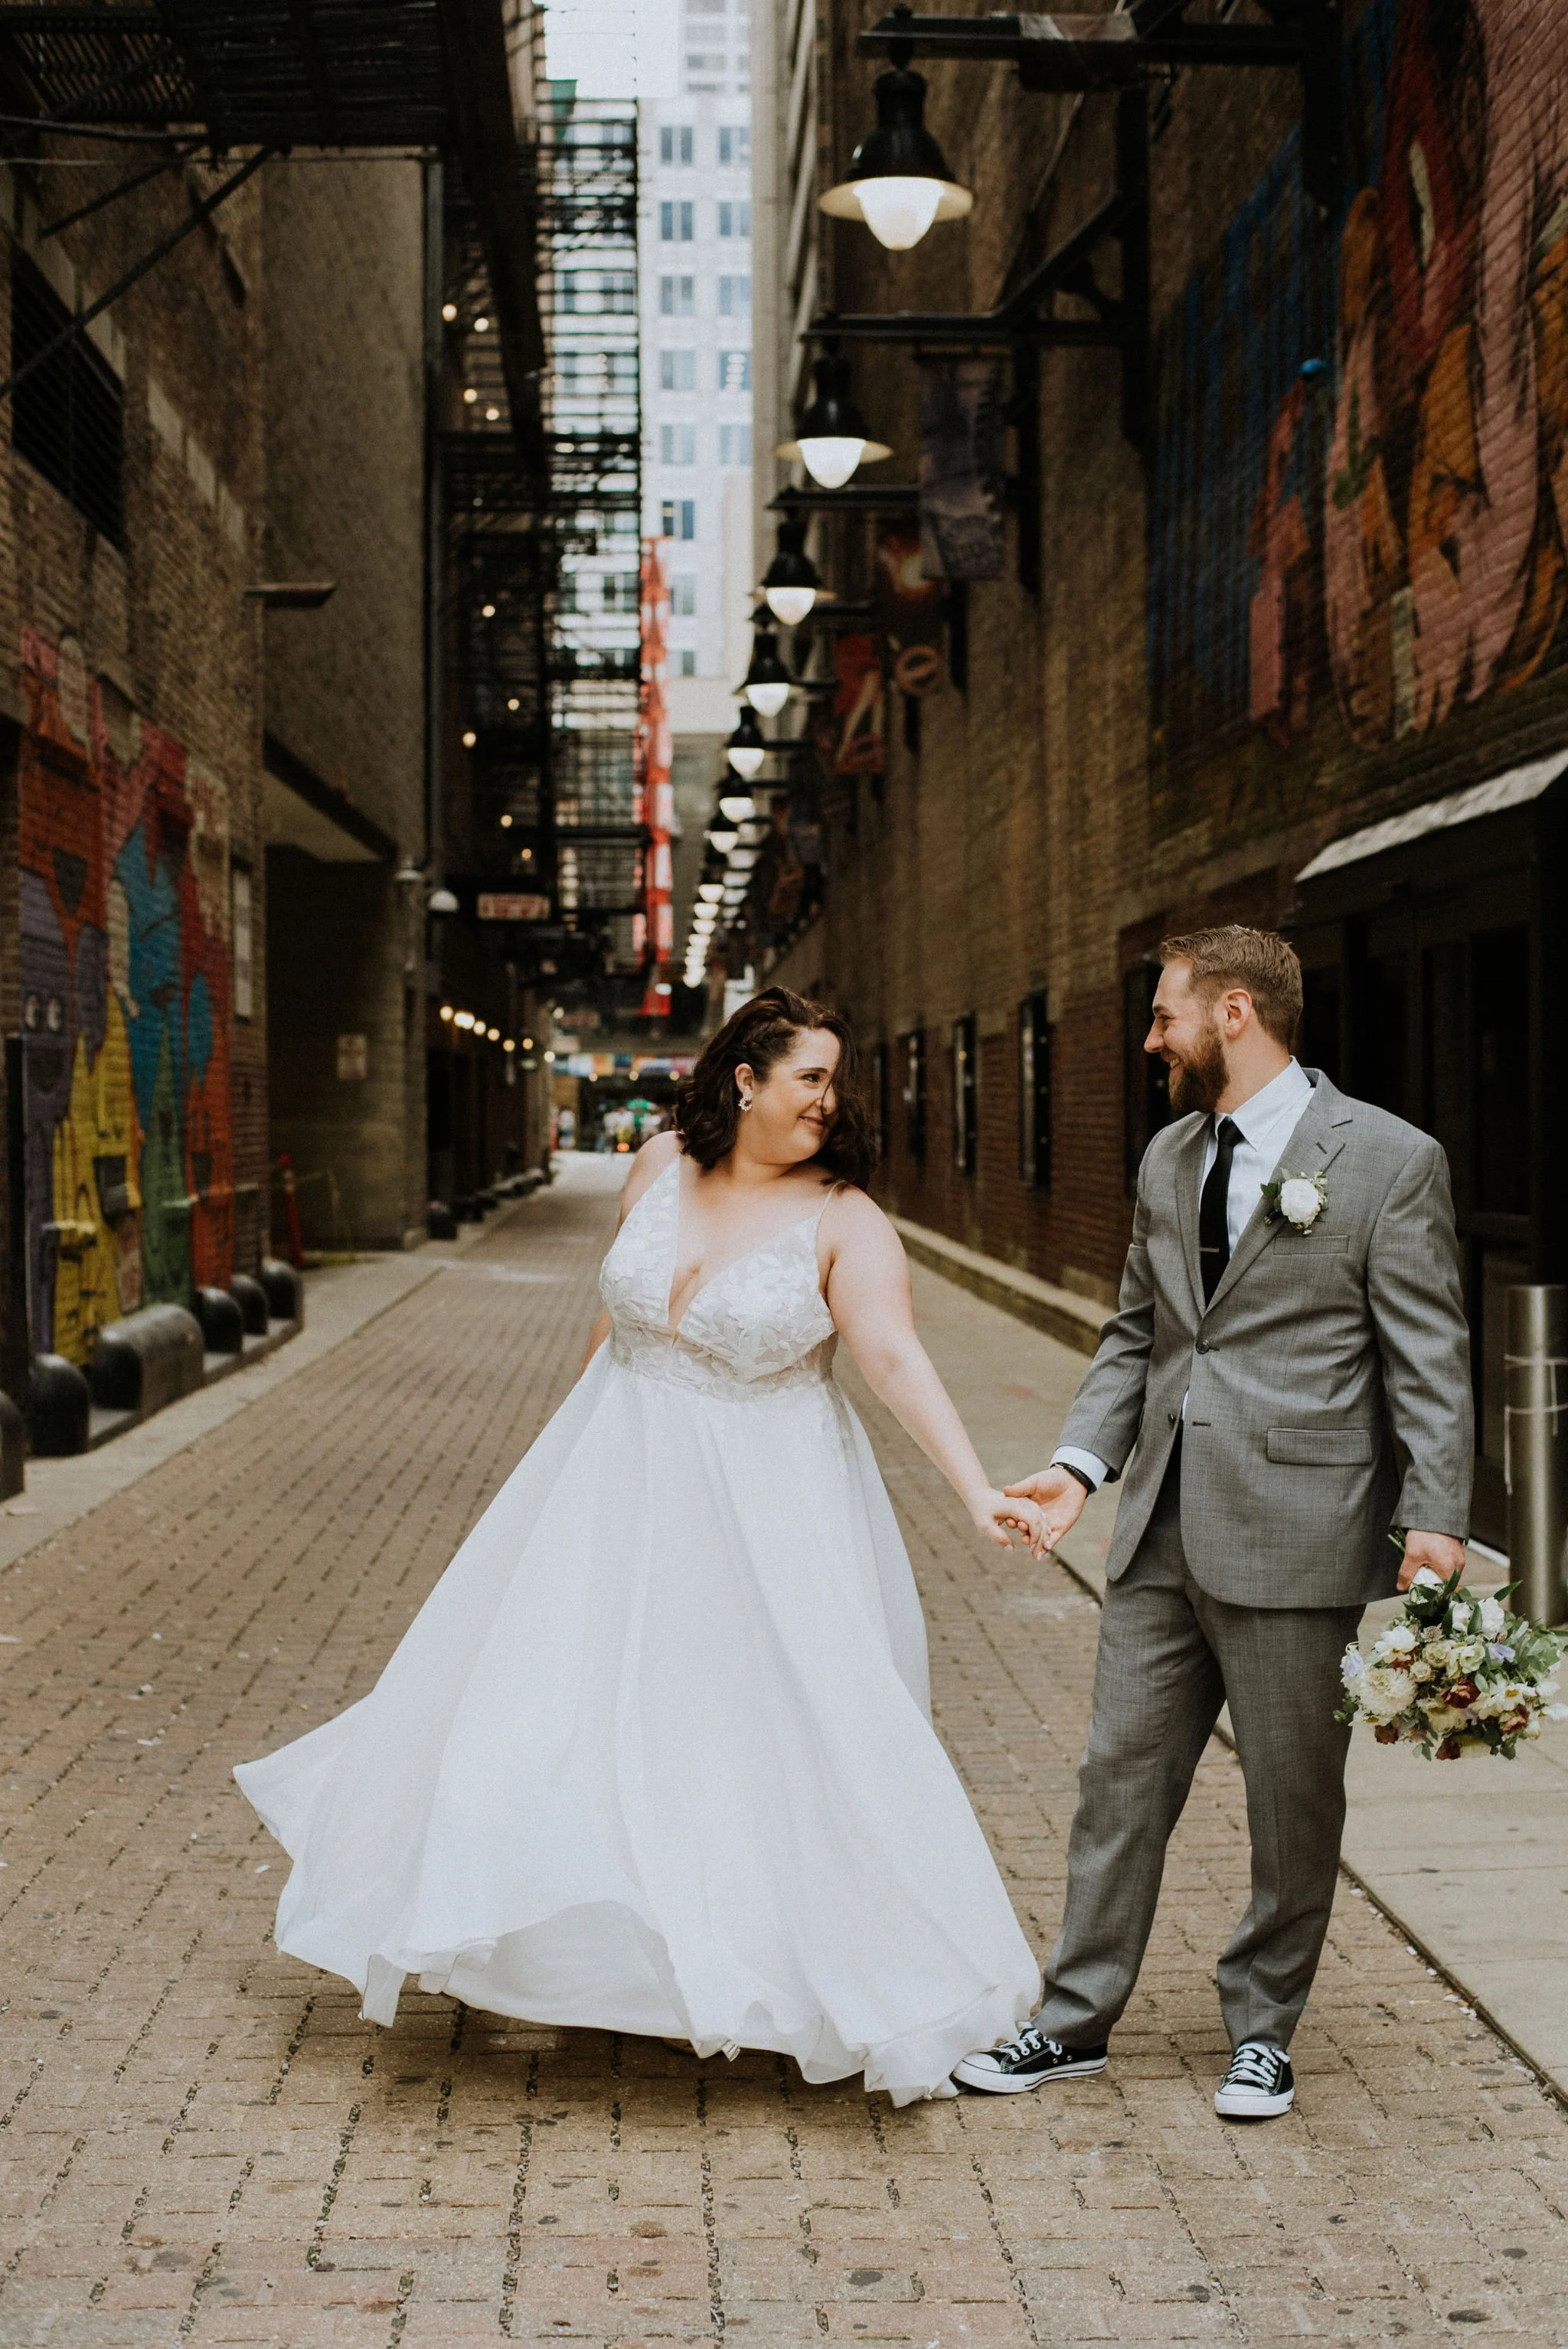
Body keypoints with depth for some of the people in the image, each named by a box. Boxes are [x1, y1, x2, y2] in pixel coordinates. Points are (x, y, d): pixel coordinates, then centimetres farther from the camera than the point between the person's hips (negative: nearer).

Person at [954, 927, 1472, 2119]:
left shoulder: (1389, 1159, -6)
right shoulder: (1169, 1157, 14)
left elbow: (1431, 1357, -9)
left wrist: (1436, 1519, -17)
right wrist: (1081, 1460, 5)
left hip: (1298, 1540, -6)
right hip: (1165, 1531, 6)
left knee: (1293, 1802, 7)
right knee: (1122, 1776, 11)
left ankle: (1263, 2032, 24)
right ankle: (1076, 2020, 22)